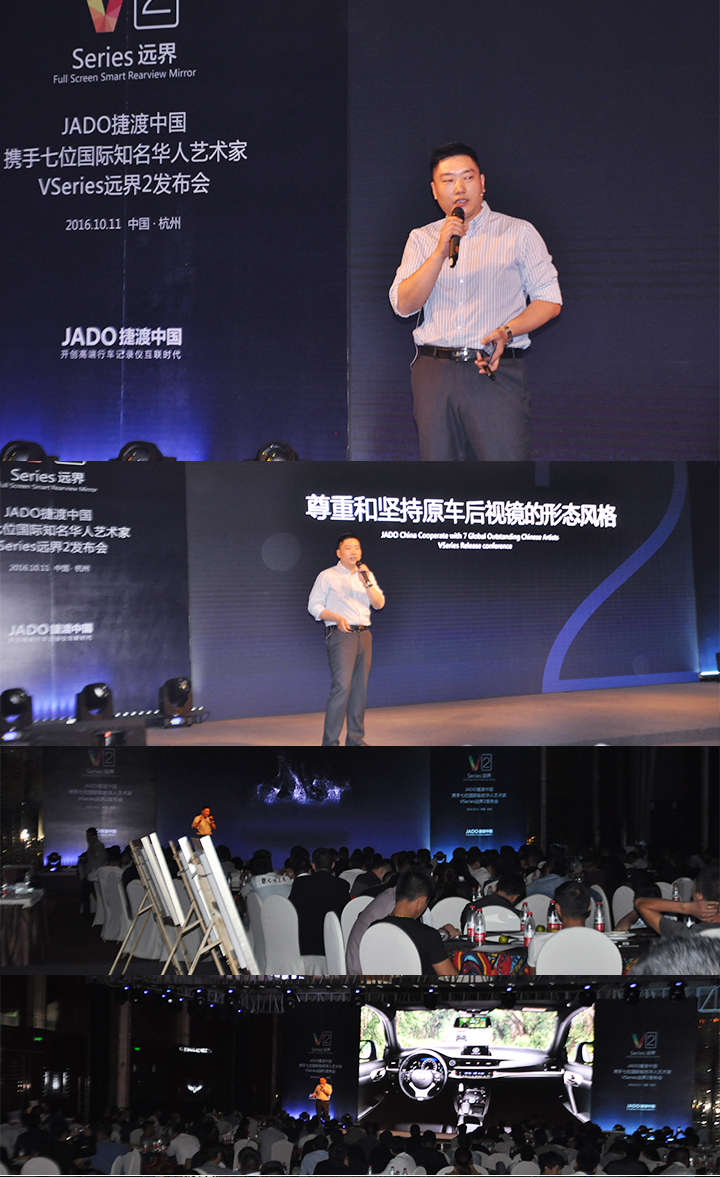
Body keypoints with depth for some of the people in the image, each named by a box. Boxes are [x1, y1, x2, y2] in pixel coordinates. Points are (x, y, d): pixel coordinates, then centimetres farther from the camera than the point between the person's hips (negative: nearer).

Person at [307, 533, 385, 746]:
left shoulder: (366, 575, 17)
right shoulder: (327, 576, 4)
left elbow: (379, 604, 8)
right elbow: (314, 605, 1)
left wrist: (367, 583, -8)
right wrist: (337, 618, -13)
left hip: (364, 635, 5)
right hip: (341, 635, -5)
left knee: (360, 688, 6)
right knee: (341, 687, -15)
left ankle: (355, 739, 12)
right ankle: (330, 741, -13)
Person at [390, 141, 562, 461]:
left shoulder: (519, 233, 7)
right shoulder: (421, 239, 14)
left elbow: (550, 300, 6)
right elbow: (403, 305, 2)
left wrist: (507, 332, -11)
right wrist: (441, 252, -9)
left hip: (497, 372, -3)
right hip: (433, 372, 3)